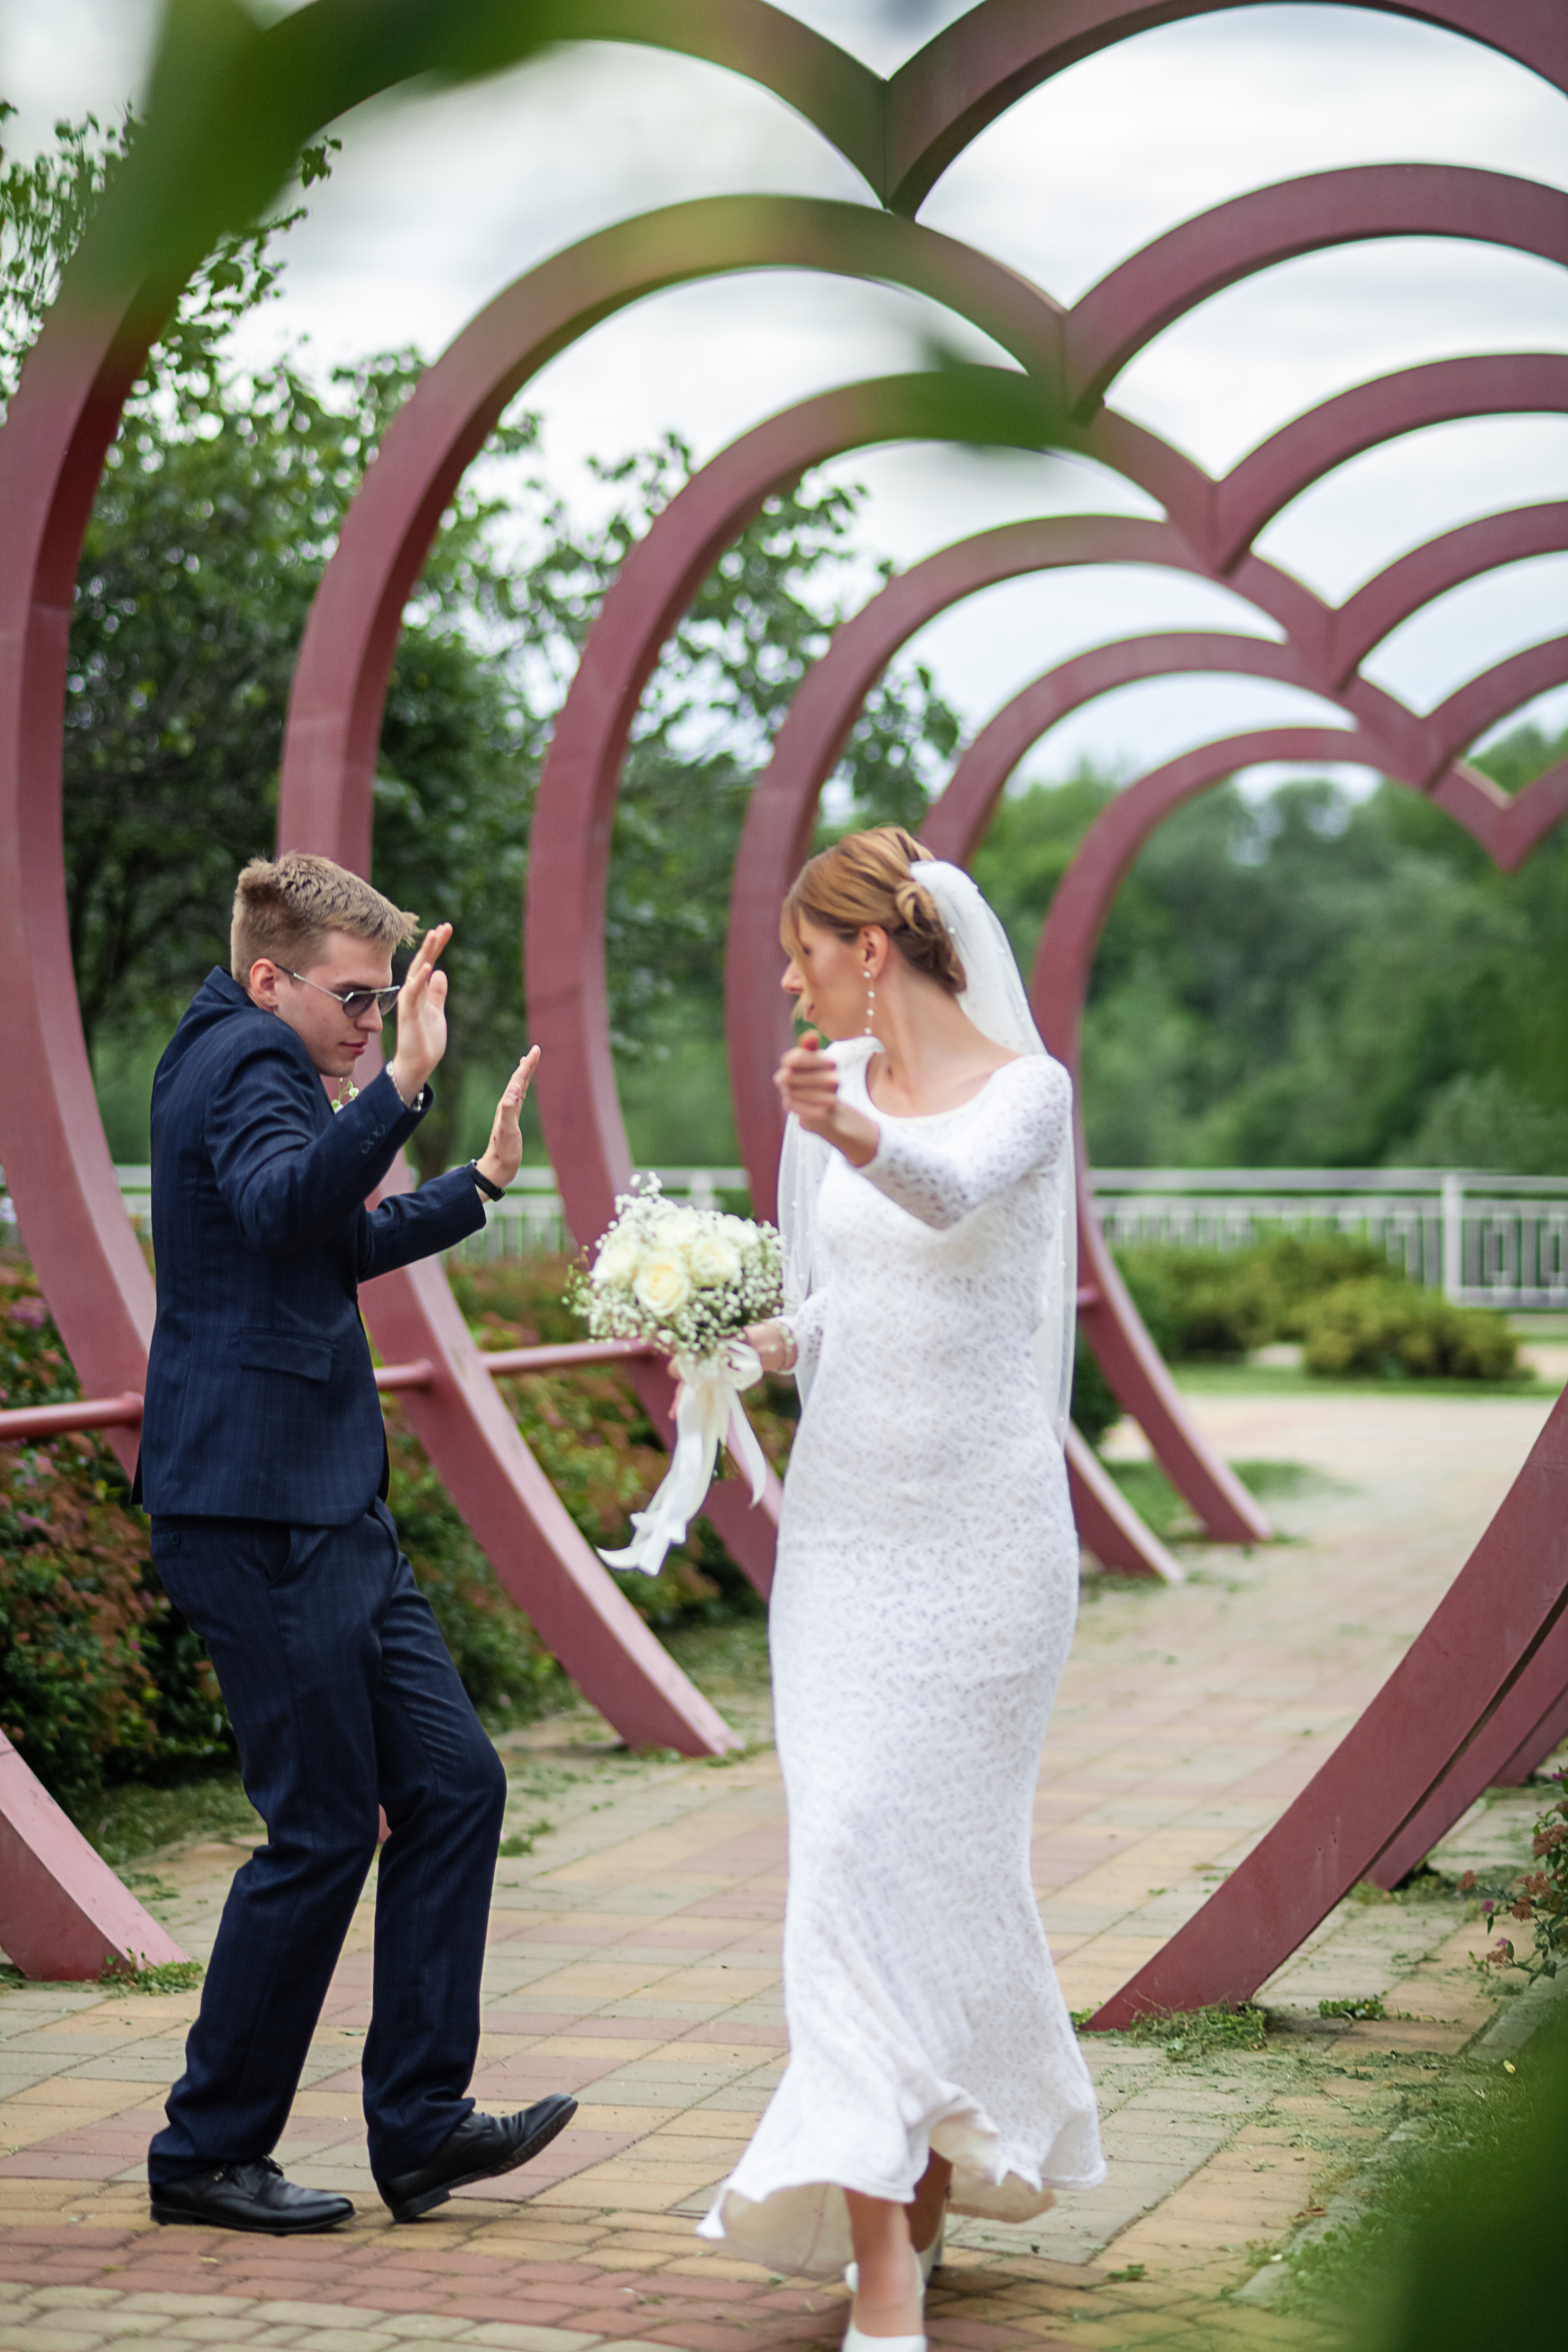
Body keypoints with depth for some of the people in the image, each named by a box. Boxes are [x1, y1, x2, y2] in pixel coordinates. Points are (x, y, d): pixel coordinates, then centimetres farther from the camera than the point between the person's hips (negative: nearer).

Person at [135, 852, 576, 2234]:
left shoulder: (248, 1065, 20)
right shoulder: (247, 1062, -12)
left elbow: (335, 1250, 35)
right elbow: (284, 1209, -35)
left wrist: (479, 1184, 35)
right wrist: (401, 1087, -44)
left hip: (327, 1509, 11)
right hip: (259, 1511, -11)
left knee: (453, 1785, 7)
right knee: (324, 1830, -4)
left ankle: (420, 2125, 11)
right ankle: (208, 2153, 9)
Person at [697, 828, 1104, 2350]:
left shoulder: (1025, 1090, -10)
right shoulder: (825, 1091, 8)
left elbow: (953, 1192, -33)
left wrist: (859, 1136, -53)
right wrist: (772, 1340, -5)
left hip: (983, 1525, -5)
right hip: (841, 1522, 5)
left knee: (938, 1859, 4)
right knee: (857, 1855, -3)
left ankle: (946, 2163, 30)